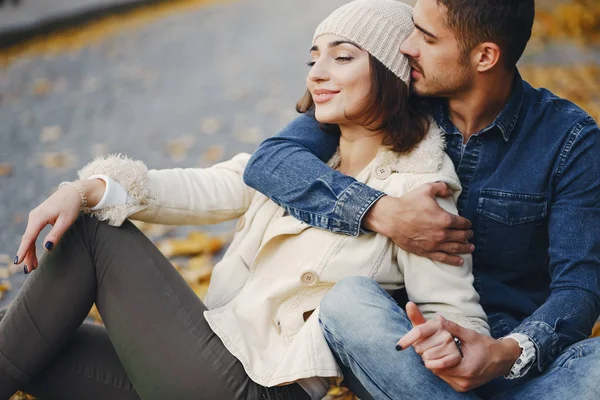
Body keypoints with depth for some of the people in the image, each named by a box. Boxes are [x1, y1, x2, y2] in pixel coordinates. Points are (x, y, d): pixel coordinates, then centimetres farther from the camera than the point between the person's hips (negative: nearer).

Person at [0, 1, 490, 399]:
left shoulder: (414, 188, -10)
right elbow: (205, 192, 0)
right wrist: (89, 189, -13)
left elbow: (457, 313, -13)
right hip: (218, 356, 7)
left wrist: (446, 344, -37)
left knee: (97, 232, -10)